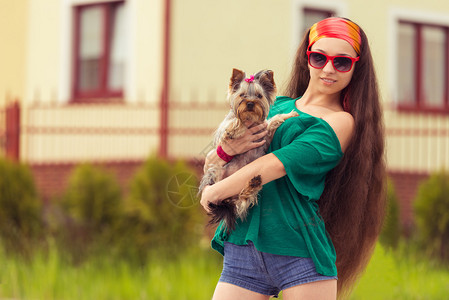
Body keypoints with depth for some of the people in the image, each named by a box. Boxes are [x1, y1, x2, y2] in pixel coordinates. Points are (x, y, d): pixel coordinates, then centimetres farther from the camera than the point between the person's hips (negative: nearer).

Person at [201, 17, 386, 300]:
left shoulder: (341, 123, 0)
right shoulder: (276, 106, 18)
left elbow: (276, 165, -9)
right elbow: (210, 163, 17)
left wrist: (214, 192, -2)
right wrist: (226, 149, -6)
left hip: (299, 252, -4)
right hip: (243, 246, 4)